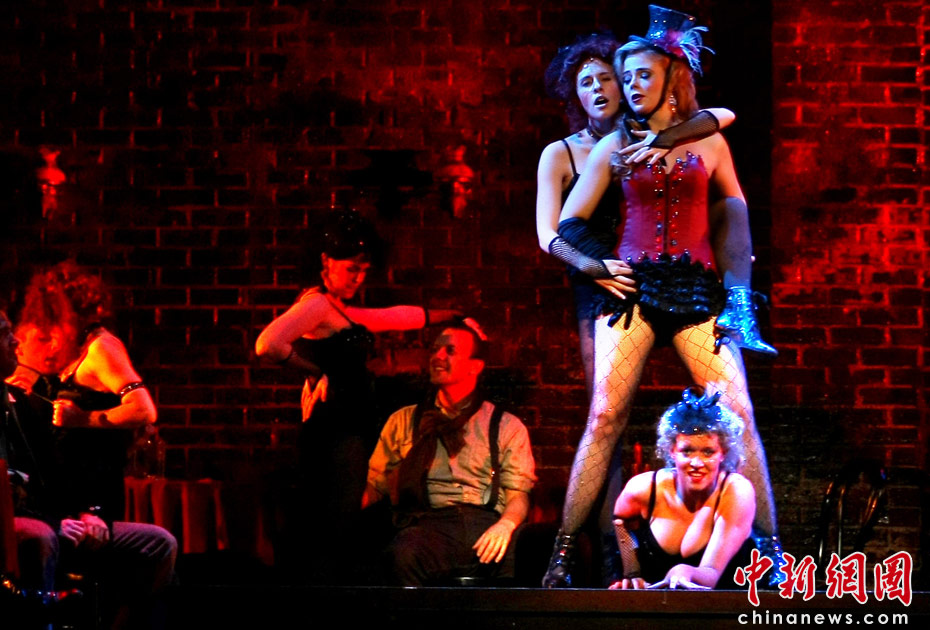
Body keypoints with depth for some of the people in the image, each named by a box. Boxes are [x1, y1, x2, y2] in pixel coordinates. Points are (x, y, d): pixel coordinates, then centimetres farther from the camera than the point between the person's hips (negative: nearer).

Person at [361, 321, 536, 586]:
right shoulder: (404, 421, 24)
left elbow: (518, 493, 10)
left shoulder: (507, 426, 20)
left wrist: (506, 524, -13)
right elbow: (373, 485, 19)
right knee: (404, 554, -38)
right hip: (428, 522, 1)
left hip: (487, 524, -1)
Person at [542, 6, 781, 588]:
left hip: (697, 289, 1)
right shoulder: (615, 146, 10)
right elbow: (569, 224, 11)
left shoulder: (710, 143, 12)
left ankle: (772, 550, -6)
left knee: (739, 415, -10)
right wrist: (603, 263, 1)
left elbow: (735, 214, 23)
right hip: (632, 287, -1)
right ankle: (564, 550, -10)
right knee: (606, 416, -13)